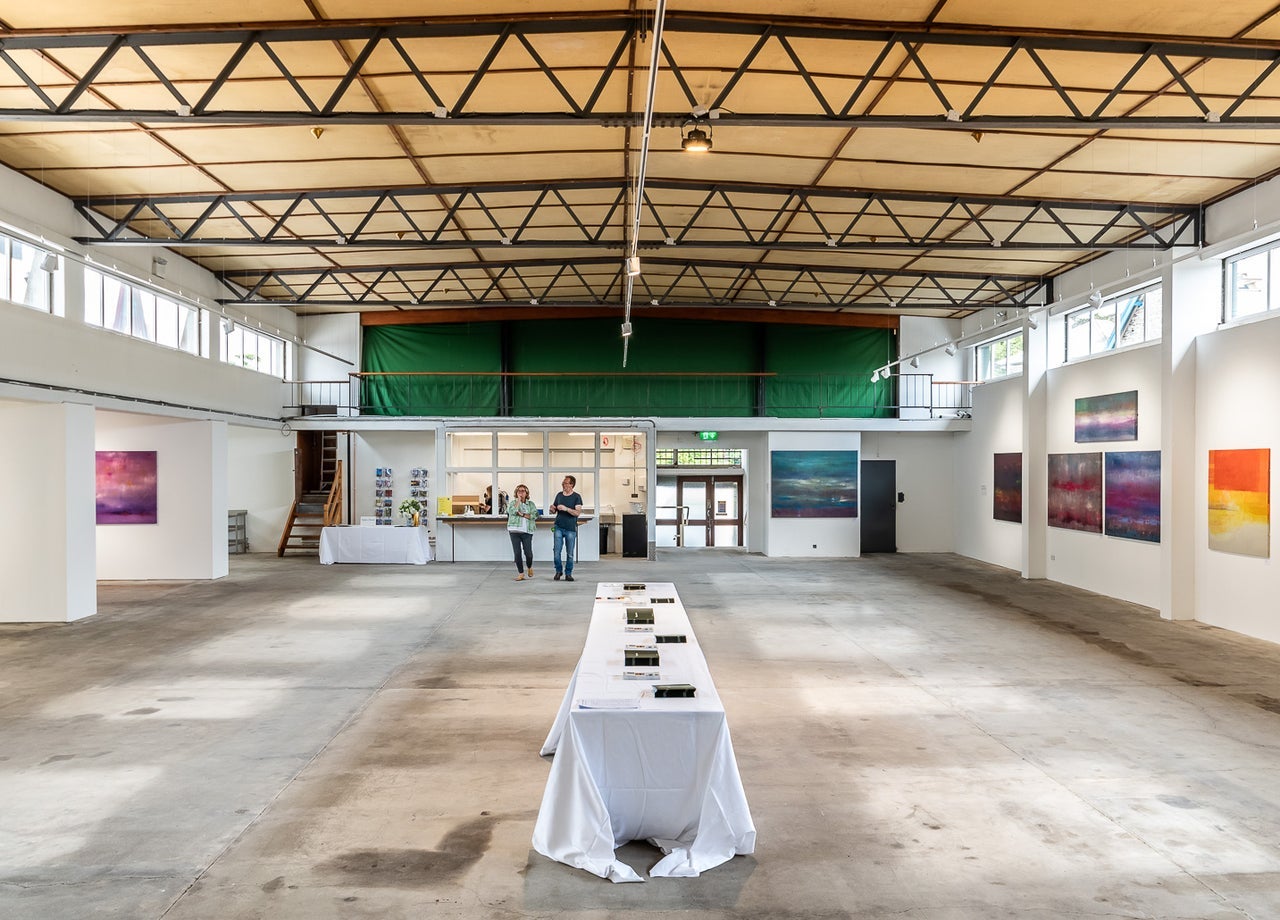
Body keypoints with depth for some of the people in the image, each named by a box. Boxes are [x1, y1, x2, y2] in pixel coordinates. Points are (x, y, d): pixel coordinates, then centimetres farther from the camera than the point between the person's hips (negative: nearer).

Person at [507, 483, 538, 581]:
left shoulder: (531, 504, 12)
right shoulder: (512, 503, 11)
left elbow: (535, 515, -3)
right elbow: (512, 511, -11)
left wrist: (523, 514, -9)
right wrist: (518, 500, -7)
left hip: (527, 532, 0)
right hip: (514, 531, 0)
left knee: (528, 553, -6)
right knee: (517, 553, -2)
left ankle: (529, 567, 25)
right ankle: (521, 573, 7)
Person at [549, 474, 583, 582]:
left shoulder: (576, 497, -2)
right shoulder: (559, 495, 10)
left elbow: (577, 512, -12)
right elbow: (554, 509, 20)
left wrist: (566, 509, -23)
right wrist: (552, 508, -4)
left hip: (571, 529, -3)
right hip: (558, 527, 3)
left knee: (570, 553, 1)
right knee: (556, 551, -3)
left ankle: (568, 573, 13)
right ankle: (558, 571, 14)